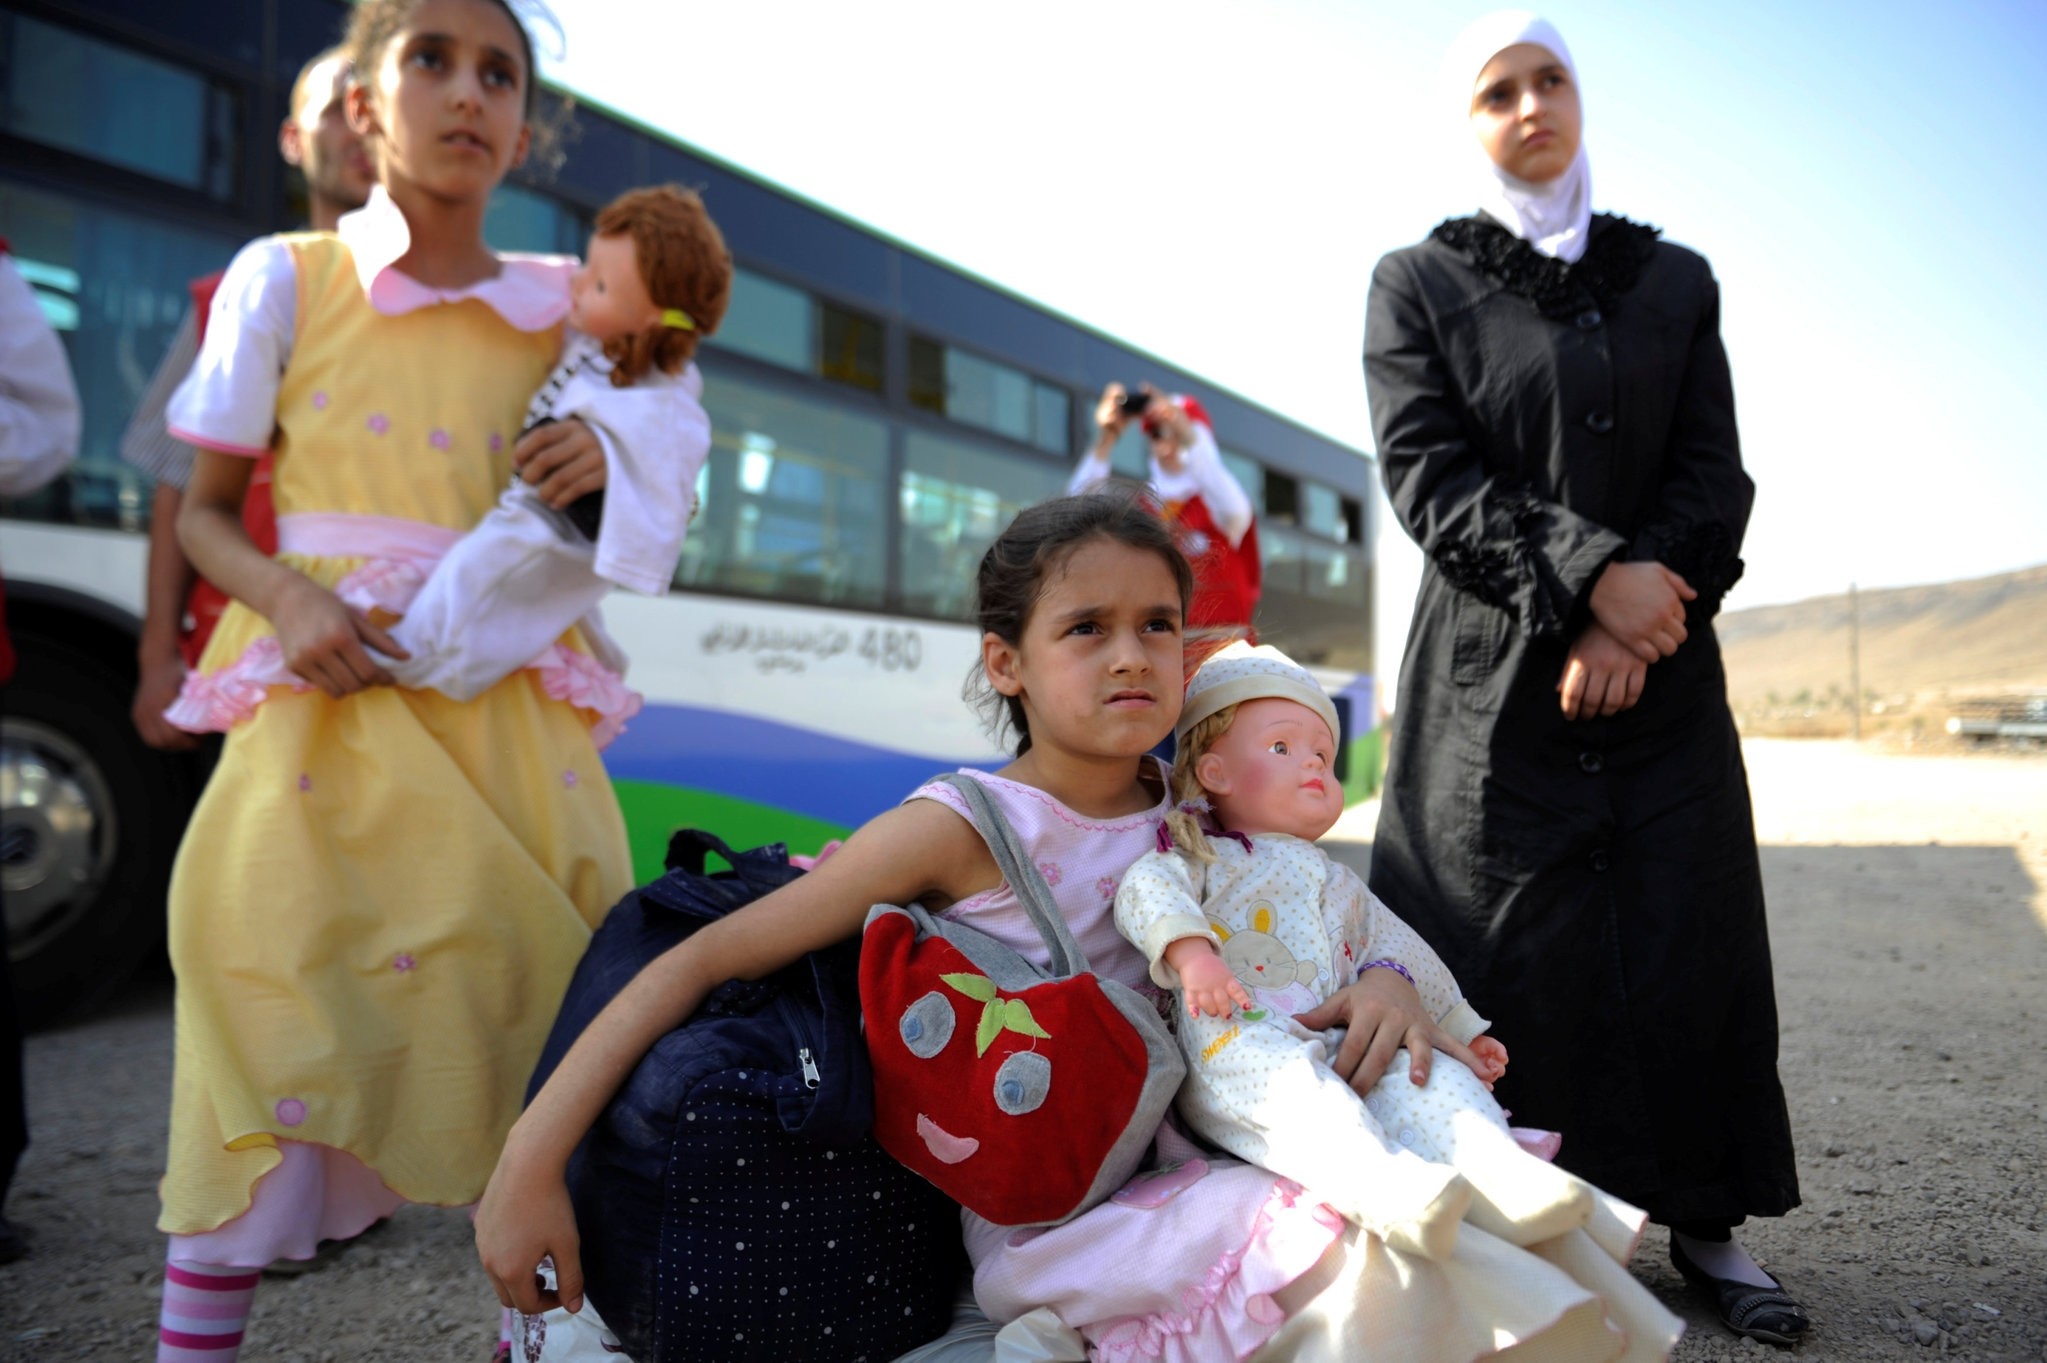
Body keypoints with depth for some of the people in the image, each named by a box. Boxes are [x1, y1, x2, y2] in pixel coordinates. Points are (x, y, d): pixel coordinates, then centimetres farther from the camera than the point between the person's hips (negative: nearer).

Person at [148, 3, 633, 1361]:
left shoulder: (555, 306, 10)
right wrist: (287, 597, -13)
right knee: (279, 996, -4)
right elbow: (205, 507, 7)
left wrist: (600, 464, -3)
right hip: (332, 693, -2)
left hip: (506, 710, 2)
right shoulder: (286, 278, 4)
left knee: (551, 996, 1)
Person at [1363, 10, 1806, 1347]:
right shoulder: (1417, 282, 6)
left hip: (1662, 673, 3)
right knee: (1517, 954, -1)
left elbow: (1715, 479, 5)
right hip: (1496, 672, -3)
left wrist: (1636, 628, -10)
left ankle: (1707, 1220, 19)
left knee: (1688, 941, 5)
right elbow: (1428, 477, -7)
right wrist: (1591, 573, -17)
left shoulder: (1674, 280, 14)